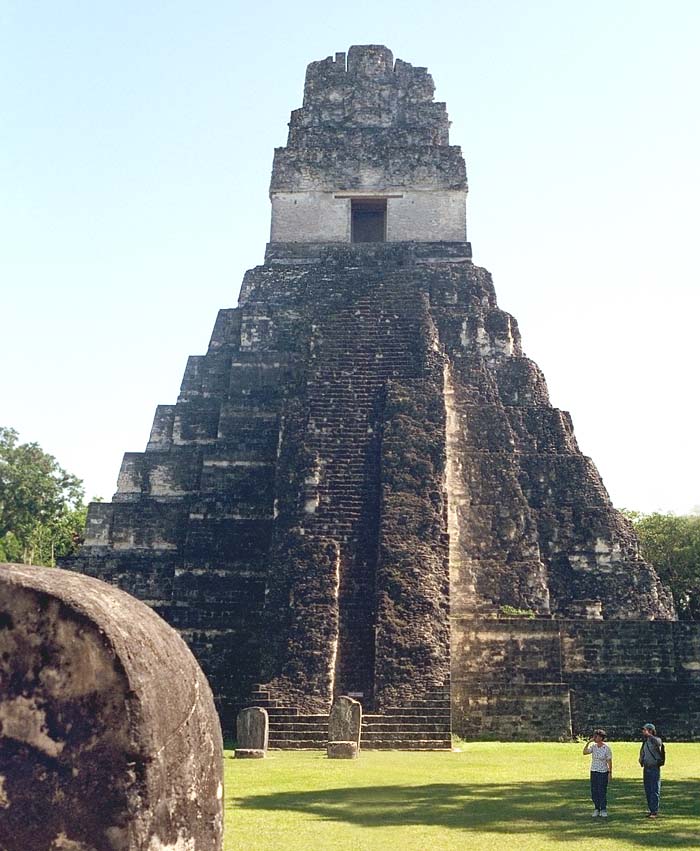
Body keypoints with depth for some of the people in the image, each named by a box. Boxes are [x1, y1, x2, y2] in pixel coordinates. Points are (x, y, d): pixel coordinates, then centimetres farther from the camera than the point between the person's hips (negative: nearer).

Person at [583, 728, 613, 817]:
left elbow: (609, 761, -7)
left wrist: (610, 773, -10)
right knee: (594, 791, 7)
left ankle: (603, 810, 11)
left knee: (602, 791, -3)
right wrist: (588, 742, -15)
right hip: (594, 772, 5)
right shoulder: (593, 746, 1)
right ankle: (597, 809, 18)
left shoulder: (606, 748, -11)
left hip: (603, 772, -5)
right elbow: (584, 752, -11)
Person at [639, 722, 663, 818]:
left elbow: (657, 743, -31)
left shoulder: (656, 740, -9)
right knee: (648, 790, 10)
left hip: (654, 768, -8)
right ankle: (651, 810, 17)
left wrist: (648, 735, -26)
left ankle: (655, 812, -5)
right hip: (646, 768, 8)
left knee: (655, 790, -6)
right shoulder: (645, 742, 14)